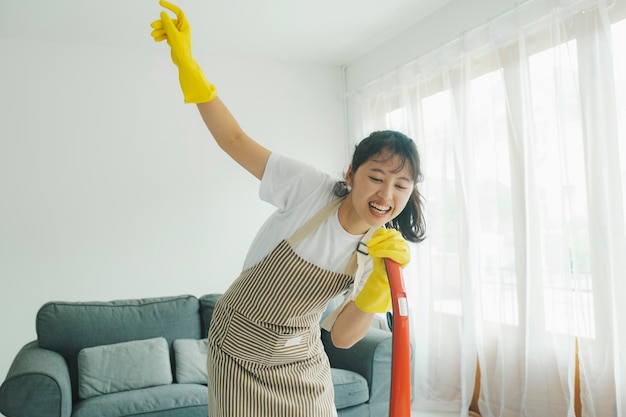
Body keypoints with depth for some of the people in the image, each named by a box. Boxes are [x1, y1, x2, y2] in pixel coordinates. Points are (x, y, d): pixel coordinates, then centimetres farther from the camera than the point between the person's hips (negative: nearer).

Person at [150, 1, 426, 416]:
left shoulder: (383, 247, -10)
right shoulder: (313, 190, -22)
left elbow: (342, 336, -13)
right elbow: (236, 141, -19)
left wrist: (381, 279, -29)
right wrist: (186, 61, -25)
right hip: (240, 351, -3)